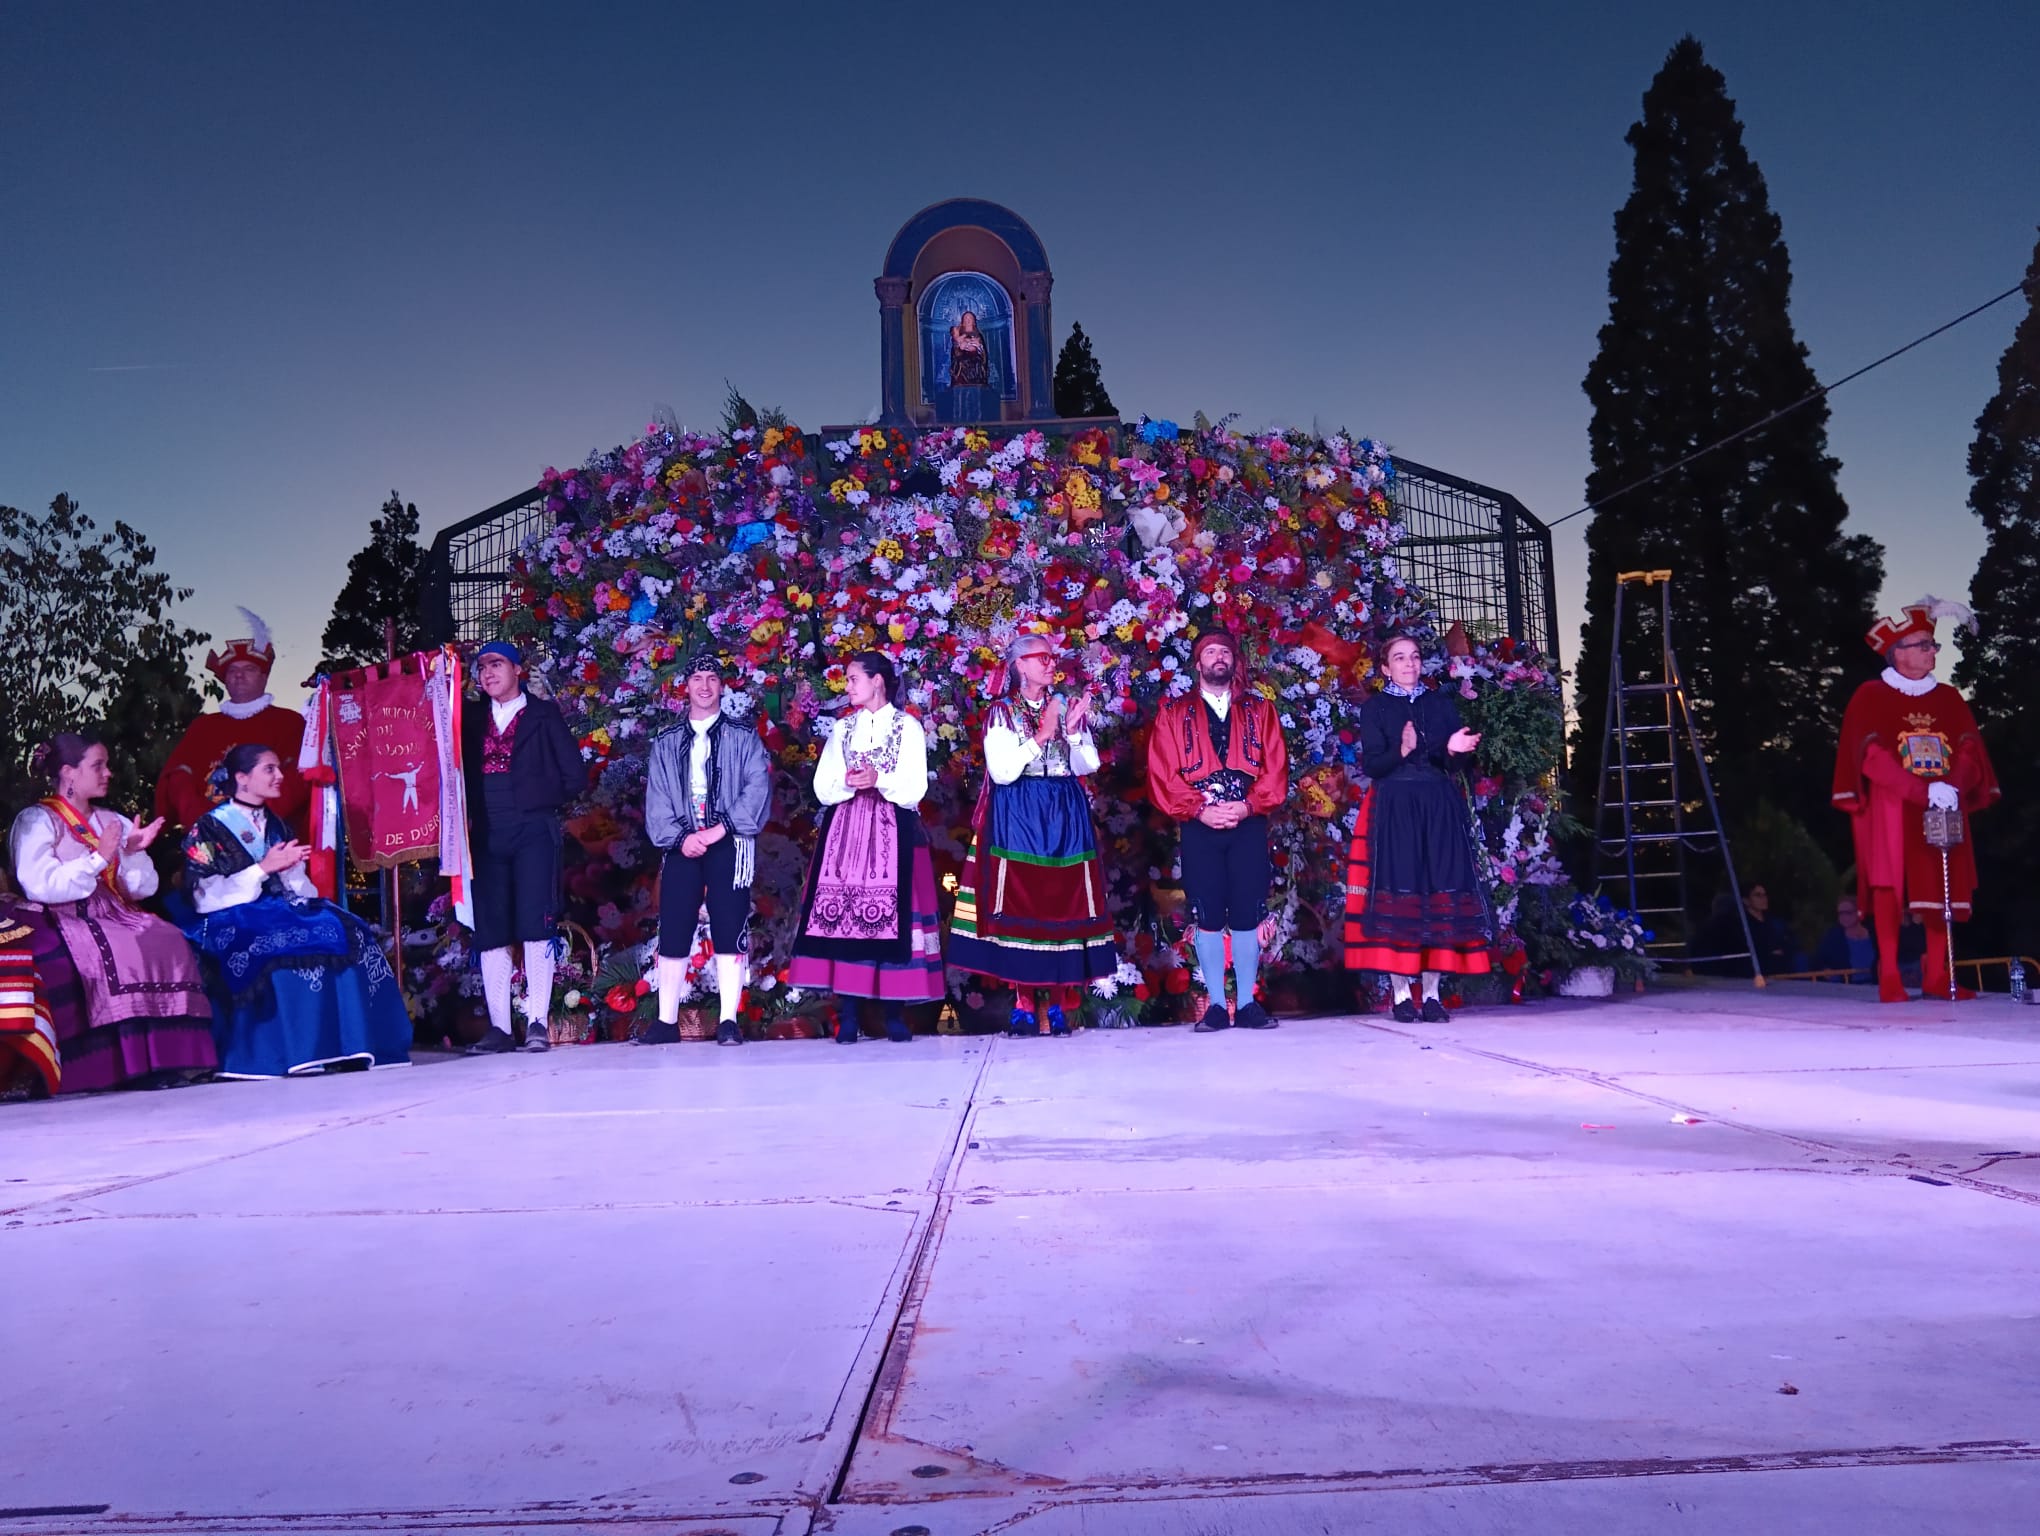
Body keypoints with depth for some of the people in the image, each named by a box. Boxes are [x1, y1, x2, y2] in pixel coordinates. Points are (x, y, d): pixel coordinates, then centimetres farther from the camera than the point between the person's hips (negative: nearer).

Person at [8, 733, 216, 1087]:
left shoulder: (112, 821, 20)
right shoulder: (36, 821, 2)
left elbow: (144, 889, 13)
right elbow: (40, 886, -15)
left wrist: (133, 854, -5)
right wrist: (98, 858, -17)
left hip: (116, 915, 5)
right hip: (64, 922, -5)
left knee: (168, 942, -23)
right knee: (118, 953, -33)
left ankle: (170, 1059, -26)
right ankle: (126, 1065, -29)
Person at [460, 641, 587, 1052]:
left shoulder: (544, 715, 10)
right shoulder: (472, 721, 18)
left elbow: (575, 776, 6)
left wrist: (538, 799, 3)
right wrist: (470, 813, -5)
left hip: (533, 832, -3)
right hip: (487, 836, 3)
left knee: (535, 925, -10)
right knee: (490, 930, 0)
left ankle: (538, 1022, -8)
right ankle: (498, 1027, 4)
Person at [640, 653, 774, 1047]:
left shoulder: (743, 738, 8)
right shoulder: (666, 744, 15)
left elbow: (758, 788, -4)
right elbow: (656, 800, 6)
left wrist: (723, 828, -14)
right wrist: (679, 837, -9)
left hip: (729, 845, -2)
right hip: (682, 847, 2)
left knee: (728, 933, -5)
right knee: (672, 933, 1)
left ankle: (728, 1022, -3)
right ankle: (667, 1021, 9)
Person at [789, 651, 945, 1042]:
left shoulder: (908, 726, 4)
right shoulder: (842, 728, 15)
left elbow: (914, 790, -3)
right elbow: (823, 788, 7)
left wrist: (879, 780, -17)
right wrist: (849, 783, -12)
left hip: (892, 835, -3)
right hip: (845, 832, 3)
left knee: (892, 915, -8)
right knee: (843, 914, -4)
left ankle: (894, 1013, 0)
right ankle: (849, 1015, 0)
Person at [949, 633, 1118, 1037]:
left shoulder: (1066, 708, 11)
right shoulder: (1002, 712, 1)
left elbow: (1087, 766, 5)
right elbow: (1002, 772, -10)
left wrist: (1073, 731, -10)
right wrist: (1041, 736, -12)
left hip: (1064, 818, 3)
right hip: (1016, 819, -3)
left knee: (1063, 903, 0)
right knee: (1018, 903, -5)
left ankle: (1057, 1004, 6)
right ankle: (1024, 1005, 3)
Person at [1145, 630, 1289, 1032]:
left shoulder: (1260, 710, 13)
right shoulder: (1173, 713, 9)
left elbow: (1276, 768, 4)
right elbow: (1163, 773, 0)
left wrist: (1248, 805, -11)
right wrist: (1199, 809, -12)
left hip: (1249, 825, 1)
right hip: (1199, 828, -1)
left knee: (1247, 915, 0)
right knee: (1207, 916, -2)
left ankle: (1248, 1003, 7)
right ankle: (1215, 1006, 4)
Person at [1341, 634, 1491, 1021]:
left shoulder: (1442, 703, 13)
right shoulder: (1374, 708, 6)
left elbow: (1460, 763, 6)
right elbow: (1370, 765, -5)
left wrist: (1455, 750, -16)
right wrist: (1401, 750, -23)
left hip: (1439, 809, 3)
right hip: (1394, 810, -2)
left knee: (1439, 891, -2)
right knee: (1397, 891, -7)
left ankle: (1432, 993, 1)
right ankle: (1401, 993, -4)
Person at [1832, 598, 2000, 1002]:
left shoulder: (1949, 698, 14)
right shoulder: (1870, 697, 1)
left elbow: (1970, 749, 4)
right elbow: (1872, 756, -9)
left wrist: (1953, 786, -17)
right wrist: (1924, 791, -20)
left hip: (1944, 812, 4)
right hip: (1890, 808, -4)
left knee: (1943, 886, 1)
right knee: (1888, 884, -8)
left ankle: (1937, 976, 7)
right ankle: (1889, 977, -5)